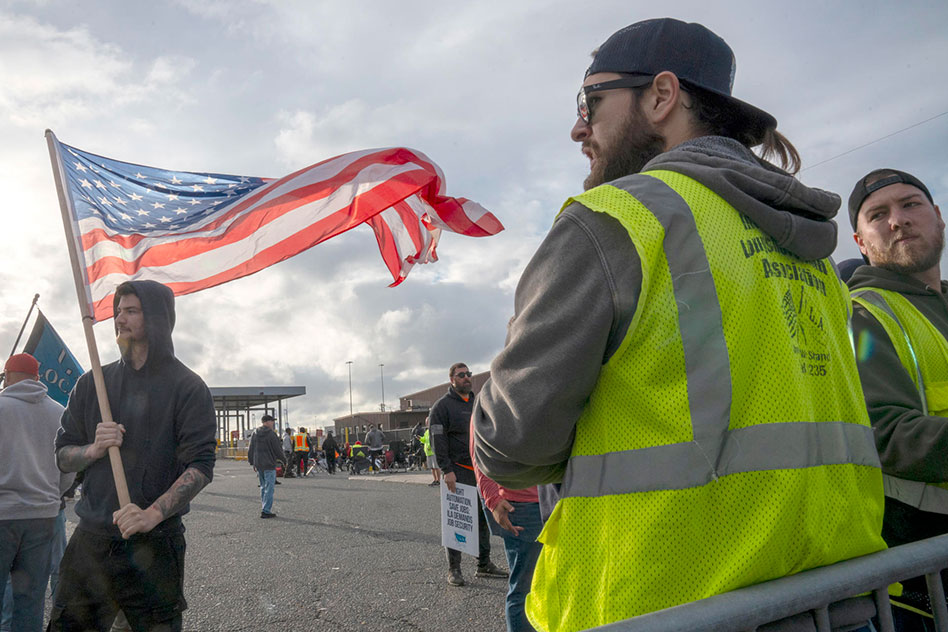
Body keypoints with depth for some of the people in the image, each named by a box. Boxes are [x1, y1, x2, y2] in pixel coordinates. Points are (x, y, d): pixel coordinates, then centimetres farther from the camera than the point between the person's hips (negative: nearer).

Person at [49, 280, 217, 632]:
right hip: (90, 539, 4)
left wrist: (153, 514, -26)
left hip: (155, 543, -3)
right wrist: (93, 449, -10)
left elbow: (201, 465, -12)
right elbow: (62, 457, 13)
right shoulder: (92, 384, 11)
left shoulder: (188, 387, -4)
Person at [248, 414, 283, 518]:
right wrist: (280, 458, 12)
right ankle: (266, 511, -7)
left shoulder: (254, 434, 8)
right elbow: (278, 449, -8)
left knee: (263, 487, 17)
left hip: (258, 465, 7)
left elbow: (250, 450, 13)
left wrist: (253, 463, 20)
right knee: (269, 488, -4)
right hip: (269, 465, -7)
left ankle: (265, 508, 19)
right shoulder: (271, 434, -12)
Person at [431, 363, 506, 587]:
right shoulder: (442, 406, -4)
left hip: (480, 470, 6)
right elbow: (438, 440, -11)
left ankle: (484, 564, 21)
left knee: (483, 518, 10)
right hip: (458, 472, -6)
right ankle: (453, 569, 7)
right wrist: (446, 470, -19)